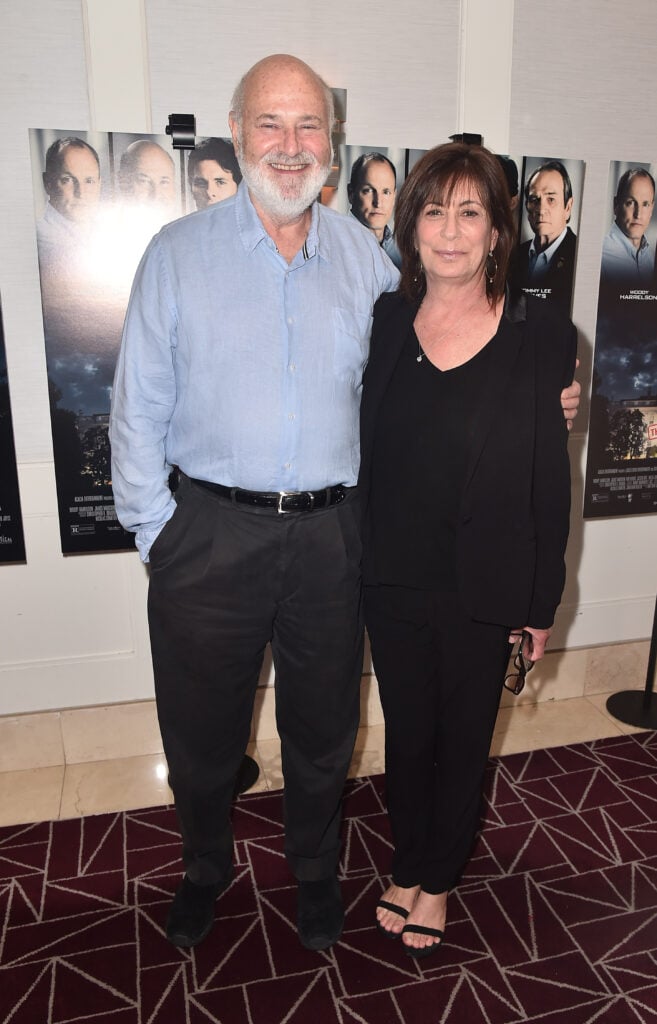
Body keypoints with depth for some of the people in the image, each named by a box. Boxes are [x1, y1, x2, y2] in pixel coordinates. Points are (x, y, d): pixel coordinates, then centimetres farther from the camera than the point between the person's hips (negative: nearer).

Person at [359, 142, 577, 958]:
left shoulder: (541, 334, -9)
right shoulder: (382, 321, -1)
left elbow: (551, 478, -6)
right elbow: (360, 452, 3)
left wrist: (542, 603, -5)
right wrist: (351, 566, 2)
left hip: (483, 590, -2)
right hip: (392, 581, 2)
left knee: (463, 741, 17)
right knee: (406, 734, 19)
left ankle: (437, 880, 43)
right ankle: (406, 868, 45)